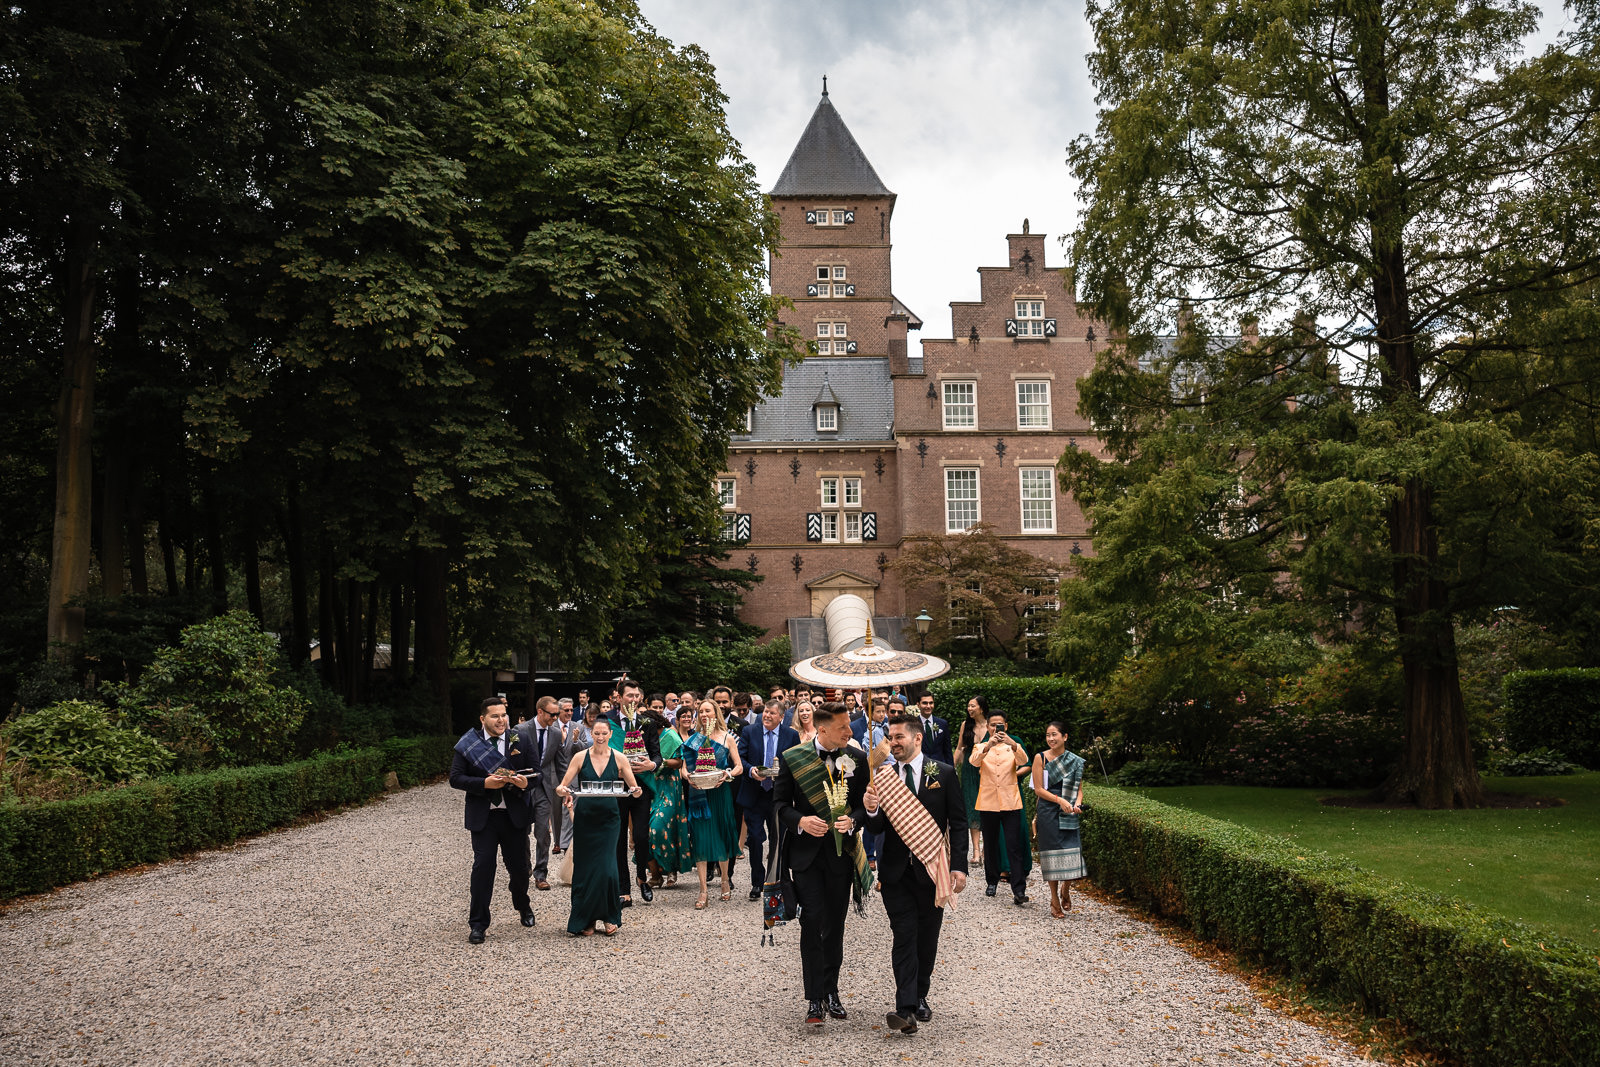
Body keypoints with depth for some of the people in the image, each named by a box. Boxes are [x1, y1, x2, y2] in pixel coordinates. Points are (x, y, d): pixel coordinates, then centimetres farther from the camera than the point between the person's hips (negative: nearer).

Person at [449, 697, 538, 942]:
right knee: (482, 867, -6)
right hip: (483, 817, -2)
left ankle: (523, 907, 39)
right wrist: (485, 783, -19)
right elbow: (455, 778, -6)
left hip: (515, 814, 2)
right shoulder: (468, 744, -2)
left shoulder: (519, 741, 3)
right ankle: (478, 924, 7)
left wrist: (525, 782, -16)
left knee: (519, 865, 11)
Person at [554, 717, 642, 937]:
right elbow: (562, 787, -1)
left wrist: (636, 792, -19)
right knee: (584, 869, 4)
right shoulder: (581, 758, 0)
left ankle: (609, 917, 10)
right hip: (584, 818, 1)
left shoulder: (618, 759, 1)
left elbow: (635, 790, 4)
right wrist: (563, 791, -24)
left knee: (606, 868, -8)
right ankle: (585, 920, 18)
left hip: (608, 819, -1)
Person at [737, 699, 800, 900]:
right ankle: (757, 883, 9)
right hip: (754, 795, 0)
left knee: (777, 839, 10)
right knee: (755, 838, -3)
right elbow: (740, 758, 1)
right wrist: (751, 770, -18)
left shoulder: (792, 736, 2)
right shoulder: (749, 733, 2)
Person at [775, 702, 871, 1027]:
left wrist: (852, 820, -14)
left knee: (835, 925, 11)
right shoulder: (792, 758, -4)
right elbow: (780, 803, 0)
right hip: (806, 852, -2)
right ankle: (815, 1000, -3)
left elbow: (866, 803, 6)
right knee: (812, 922, -9)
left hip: (842, 851, 2)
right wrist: (800, 821, -18)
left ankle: (831, 992, 25)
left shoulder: (856, 759, 1)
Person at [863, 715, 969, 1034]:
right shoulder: (884, 776, 3)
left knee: (927, 938, 10)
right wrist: (872, 810, -21)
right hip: (896, 870, 0)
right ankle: (906, 1009, -9)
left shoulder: (944, 774, -2)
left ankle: (920, 997, 26)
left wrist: (959, 866, -7)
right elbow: (878, 829, 2)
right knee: (904, 937, -5)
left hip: (932, 868, 0)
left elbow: (958, 823, 0)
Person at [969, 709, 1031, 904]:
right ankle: (992, 882, 25)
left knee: (1014, 846, -7)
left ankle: (1019, 890, -11)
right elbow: (974, 761, -15)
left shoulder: (1012, 748, 10)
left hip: (1010, 803, -1)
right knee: (990, 845, 9)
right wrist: (988, 746, -33)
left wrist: (1013, 744, -32)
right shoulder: (981, 747, 8)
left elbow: (1023, 761, -12)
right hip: (988, 804, 1)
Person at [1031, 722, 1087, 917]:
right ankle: (1055, 901, 13)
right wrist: (1060, 800, -16)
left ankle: (1065, 889, 26)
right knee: (1052, 853, -1)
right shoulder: (1041, 758, -1)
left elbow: (1079, 789, 11)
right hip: (1048, 813, -2)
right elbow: (1038, 789, -4)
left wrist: (1077, 804, -9)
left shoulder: (1075, 761, 7)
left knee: (1071, 853, -5)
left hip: (1069, 814, 2)